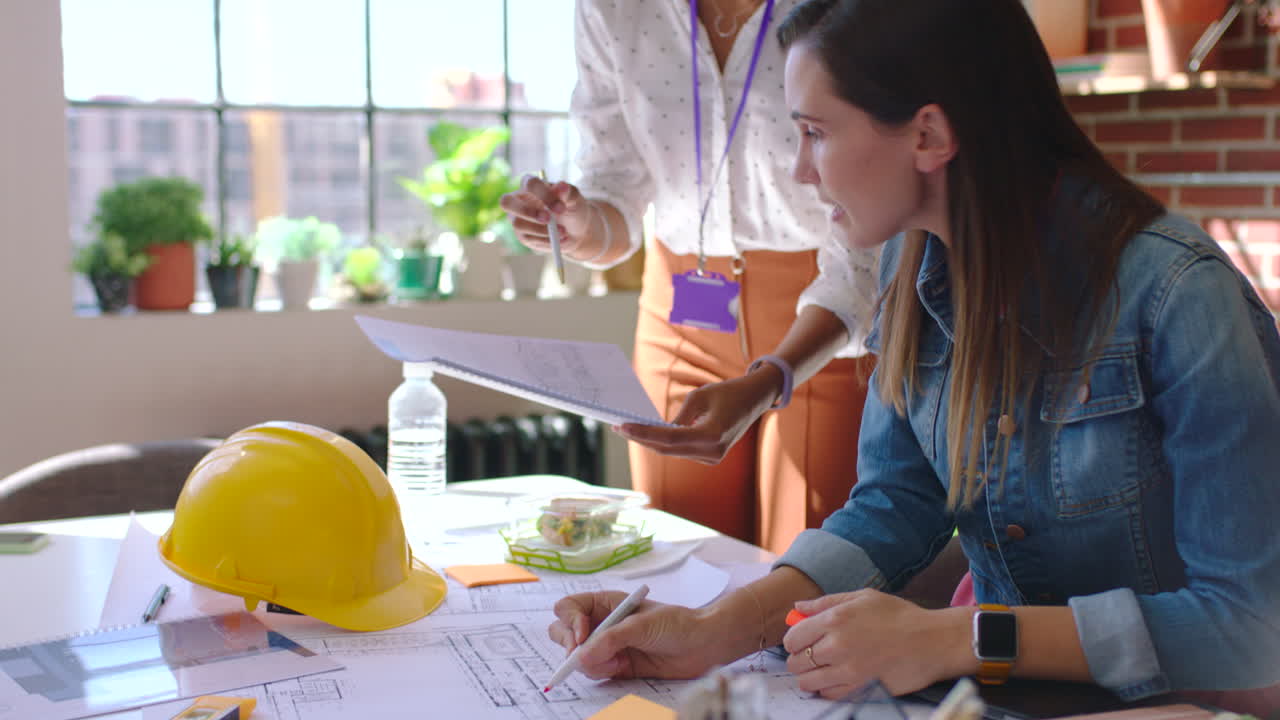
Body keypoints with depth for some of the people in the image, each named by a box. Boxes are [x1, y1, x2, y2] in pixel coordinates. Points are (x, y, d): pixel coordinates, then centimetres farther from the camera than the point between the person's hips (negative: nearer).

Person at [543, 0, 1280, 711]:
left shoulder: (1174, 294, -21)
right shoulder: (916, 265, -2)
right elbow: (895, 506, -1)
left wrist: (958, 639, -26)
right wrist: (716, 629, -16)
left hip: (1181, 697, -4)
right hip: (1017, 689, 4)